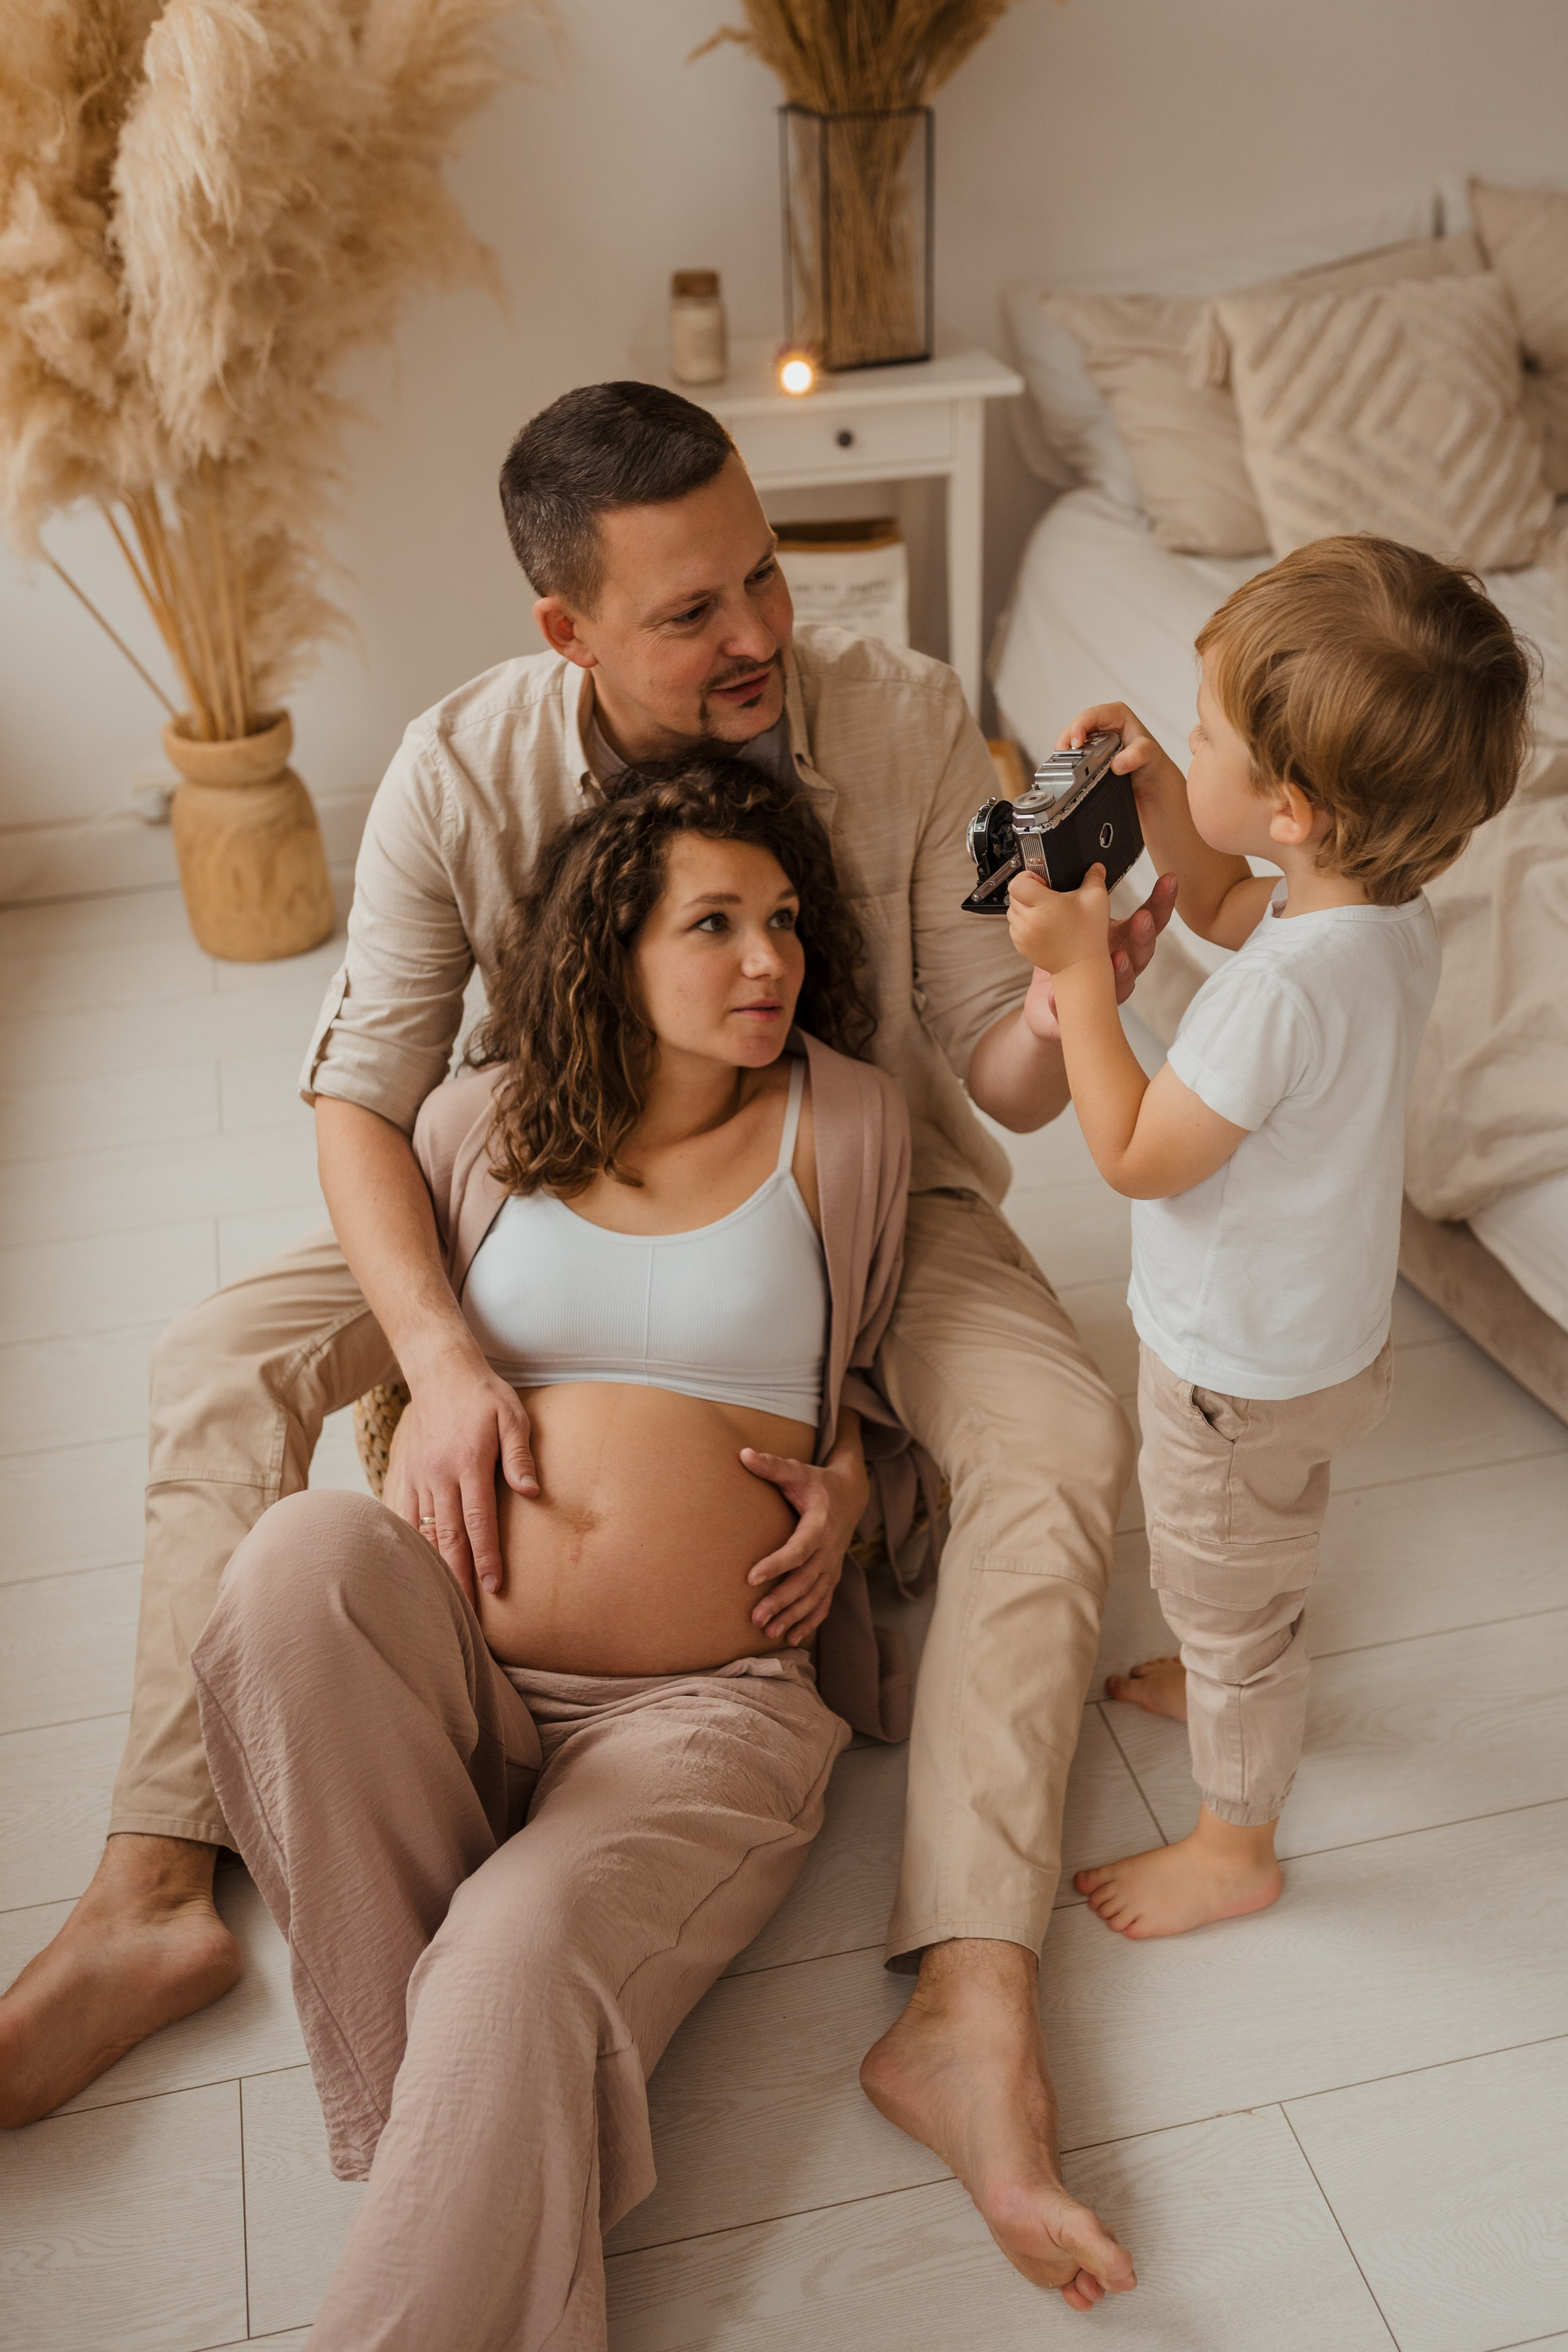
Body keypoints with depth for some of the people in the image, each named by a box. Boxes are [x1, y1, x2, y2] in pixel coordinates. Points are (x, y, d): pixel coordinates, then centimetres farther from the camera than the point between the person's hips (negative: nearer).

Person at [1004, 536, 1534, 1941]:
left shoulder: (1288, 988, -39)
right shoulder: (1389, 906, -10)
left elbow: (1135, 1157, -27)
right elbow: (1223, 904, 11)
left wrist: (1079, 968, -24)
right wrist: (1155, 789, -4)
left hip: (1242, 1371, -9)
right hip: (1314, 1331, 9)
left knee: (1226, 1606, 15)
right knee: (1246, 1584, 34)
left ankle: (1234, 1847, 38)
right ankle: (1234, 1688, 61)